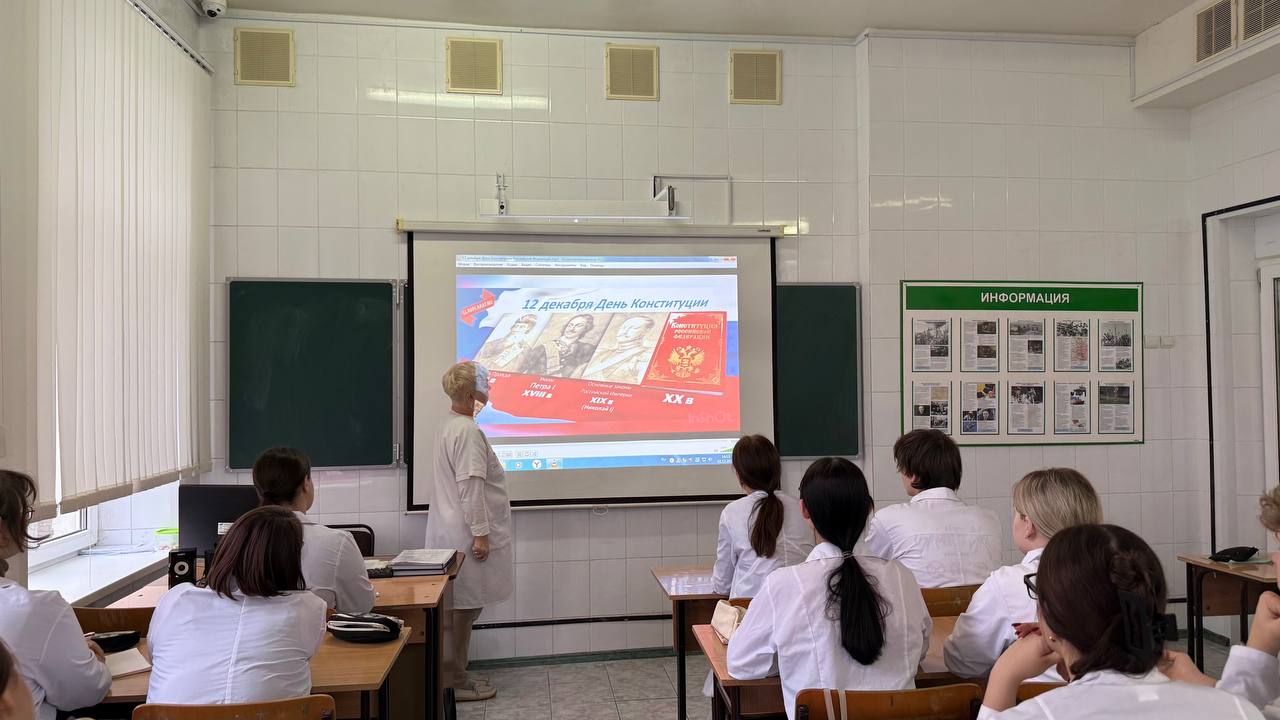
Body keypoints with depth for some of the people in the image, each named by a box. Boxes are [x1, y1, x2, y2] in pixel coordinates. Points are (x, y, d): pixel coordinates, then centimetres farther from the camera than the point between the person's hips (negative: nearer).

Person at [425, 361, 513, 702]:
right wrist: (480, 533, -19)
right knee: (463, 607, -2)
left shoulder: (451, 425, 14)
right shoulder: (467, 431, -18)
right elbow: (471, 487, -21)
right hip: (465, 534, -10)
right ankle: (453, 682, 6)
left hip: (452, 531, 10)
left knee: (461, 606, 14)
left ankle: (454, 675, 22)